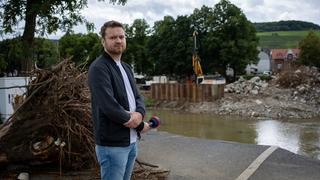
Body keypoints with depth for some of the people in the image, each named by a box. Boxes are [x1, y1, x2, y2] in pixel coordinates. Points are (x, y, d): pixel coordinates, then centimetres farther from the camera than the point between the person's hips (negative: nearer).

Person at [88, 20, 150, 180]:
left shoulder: (126, 67, 15)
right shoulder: (99, 68, -14)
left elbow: (138, 97, 12)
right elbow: (109, 106, -23)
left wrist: (139, 114, -13)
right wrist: (140, 125, -11)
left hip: (131, 141, 8)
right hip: (112, 144, -8)